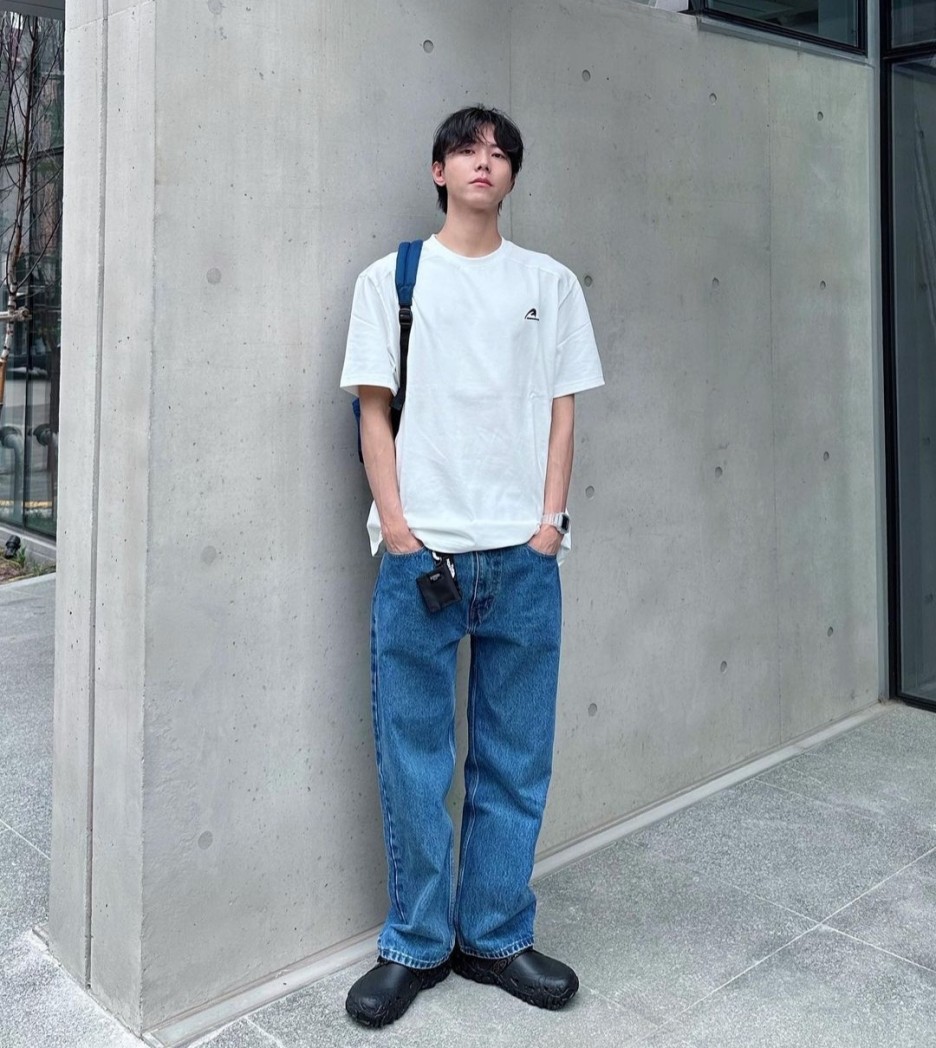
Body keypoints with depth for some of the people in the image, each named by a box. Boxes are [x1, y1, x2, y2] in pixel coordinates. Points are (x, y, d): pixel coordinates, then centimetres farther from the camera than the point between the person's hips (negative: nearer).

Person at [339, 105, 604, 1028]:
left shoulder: (551, 282, 13)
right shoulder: (390, 277, 8)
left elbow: (561, 410, 10)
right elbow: (374, 410, 3)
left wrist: (549, 522, -1)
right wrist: (399, 530, -7)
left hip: (523, 553, 2)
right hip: (419, 551, -1)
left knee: (516, 760, 8)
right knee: (413, 760, 4)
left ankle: (495, 937, 25)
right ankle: (416, 945, 22)